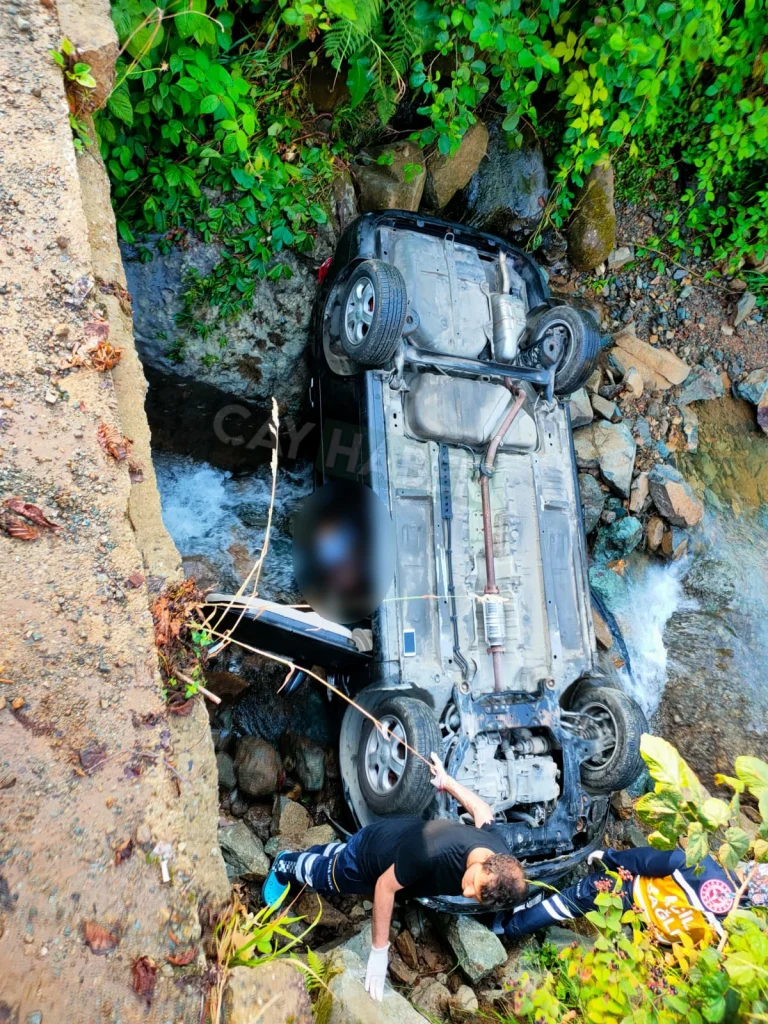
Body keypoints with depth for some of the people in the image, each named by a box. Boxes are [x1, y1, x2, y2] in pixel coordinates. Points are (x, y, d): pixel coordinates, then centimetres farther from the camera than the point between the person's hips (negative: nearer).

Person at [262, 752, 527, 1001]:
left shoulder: (502, 859, -32)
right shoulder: (432, 851, -50)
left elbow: (482, 810, -10)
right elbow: (384, 886, -32)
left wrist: (446, 781, 4)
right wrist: (379, 952, -26)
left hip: (399, 836, 5)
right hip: (371, 846, -5)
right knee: (320, 875, 27)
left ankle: (320, 852, 65)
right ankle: (284, 865, 56)